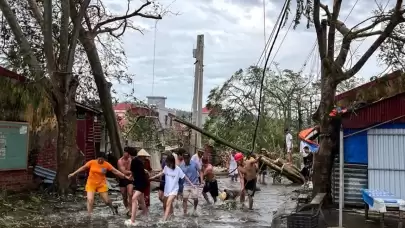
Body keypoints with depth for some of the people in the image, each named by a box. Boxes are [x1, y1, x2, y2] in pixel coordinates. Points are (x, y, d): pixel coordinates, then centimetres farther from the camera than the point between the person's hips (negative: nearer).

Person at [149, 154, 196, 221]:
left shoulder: (178, 169, -14)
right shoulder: (166, 167, -4)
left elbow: (184, 177, -7)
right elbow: (162, 173, 13)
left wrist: (191, 184, -8)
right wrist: (154, 177, 5)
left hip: (174, 190, -5)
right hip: (167, 189, 5)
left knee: (168, 204, -24)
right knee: (165, 206, 16)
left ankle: (164, 220, -30)